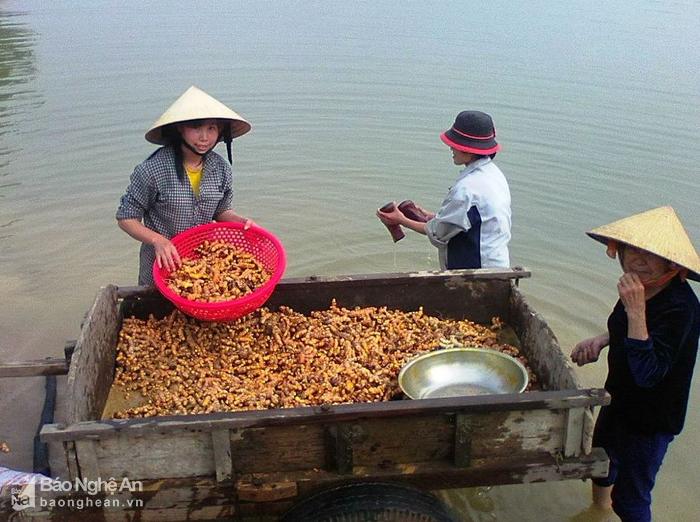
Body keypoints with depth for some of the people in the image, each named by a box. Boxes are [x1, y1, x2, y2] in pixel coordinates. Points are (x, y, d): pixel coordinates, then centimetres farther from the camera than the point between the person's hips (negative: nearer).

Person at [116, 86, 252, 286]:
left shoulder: (221, 169, -6)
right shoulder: (153, 169, -20)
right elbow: (126, 218, -11)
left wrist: (240, 221, -11)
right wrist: (158, 240, -26)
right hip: (161, 267, -3)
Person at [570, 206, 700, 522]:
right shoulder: (642, 286, -9)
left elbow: (648, 374, -38)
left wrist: (636, 311, -41)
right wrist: (601, 340, -5)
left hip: (650, 418, -9)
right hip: (621, 398, 9)